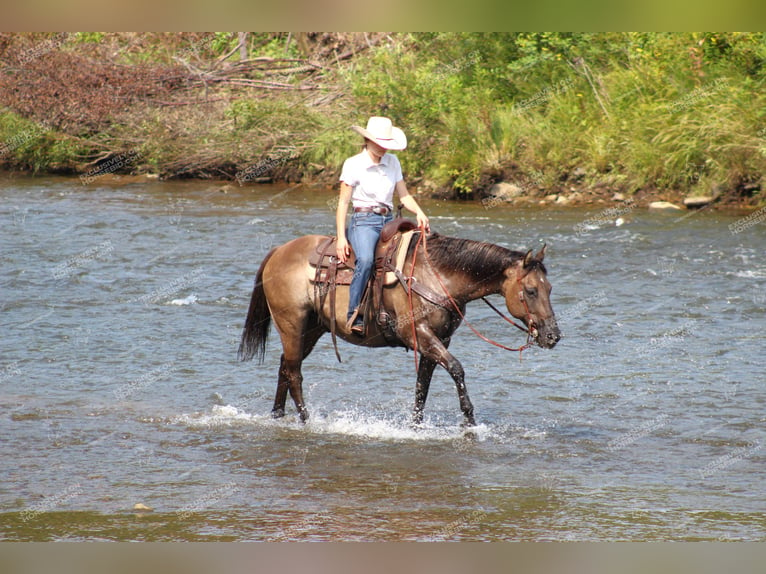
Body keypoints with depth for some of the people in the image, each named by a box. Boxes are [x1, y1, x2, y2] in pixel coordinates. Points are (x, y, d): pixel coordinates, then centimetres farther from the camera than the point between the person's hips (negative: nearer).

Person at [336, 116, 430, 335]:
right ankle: (355, 316, -33)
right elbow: (343, 202, -2)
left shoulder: (392, 162, 13)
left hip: (388, 221, 6)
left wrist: (419, 213, -6)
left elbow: (404, 195, 15)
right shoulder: (353, 165, -1)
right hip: (363, 221, -6)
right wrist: (341, 237, -10)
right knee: (365, 260, -34)